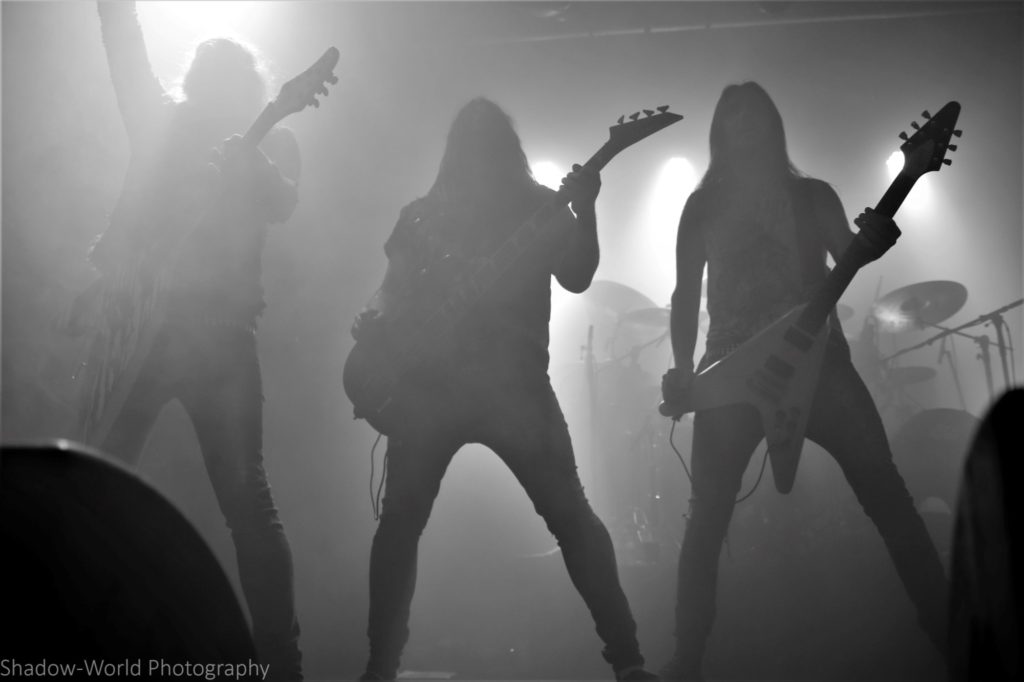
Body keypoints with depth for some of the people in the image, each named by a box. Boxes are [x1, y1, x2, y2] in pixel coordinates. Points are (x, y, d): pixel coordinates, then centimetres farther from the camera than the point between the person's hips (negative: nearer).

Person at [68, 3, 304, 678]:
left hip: (217, 326, -3)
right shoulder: (163, 120, 19)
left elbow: (282, 203, -7)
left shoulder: (272, 141, 13)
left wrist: (242, 151, -23)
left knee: (244, 493, -7)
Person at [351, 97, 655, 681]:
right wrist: (376, 321, -7)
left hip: (514, 379, -1)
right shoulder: (422, 215, 14)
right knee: (400, 520, 0)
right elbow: (393, 289, 14)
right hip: (428, 383, 1)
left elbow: (577, 278, -1)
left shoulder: (539, 206, 10)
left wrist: (585, 211, -16)